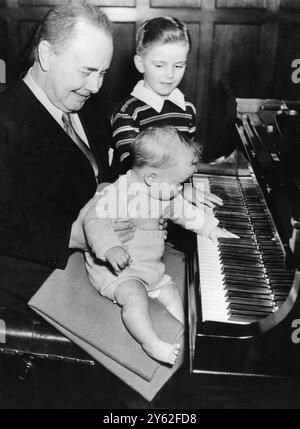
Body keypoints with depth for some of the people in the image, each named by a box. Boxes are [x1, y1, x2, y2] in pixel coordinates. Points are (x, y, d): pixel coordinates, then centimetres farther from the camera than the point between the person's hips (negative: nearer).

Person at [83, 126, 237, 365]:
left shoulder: (166, 195, 4)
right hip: (114, 268, -8)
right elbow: (95, 221, -30)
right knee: (134, 295, -32)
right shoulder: (118, 194, -24)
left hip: (151, 268, 8)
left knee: (172, 295, 6)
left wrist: (213, 229, 19)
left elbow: (188, 214, 18)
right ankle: (151, 343, -25)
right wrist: (110, 248, -44)